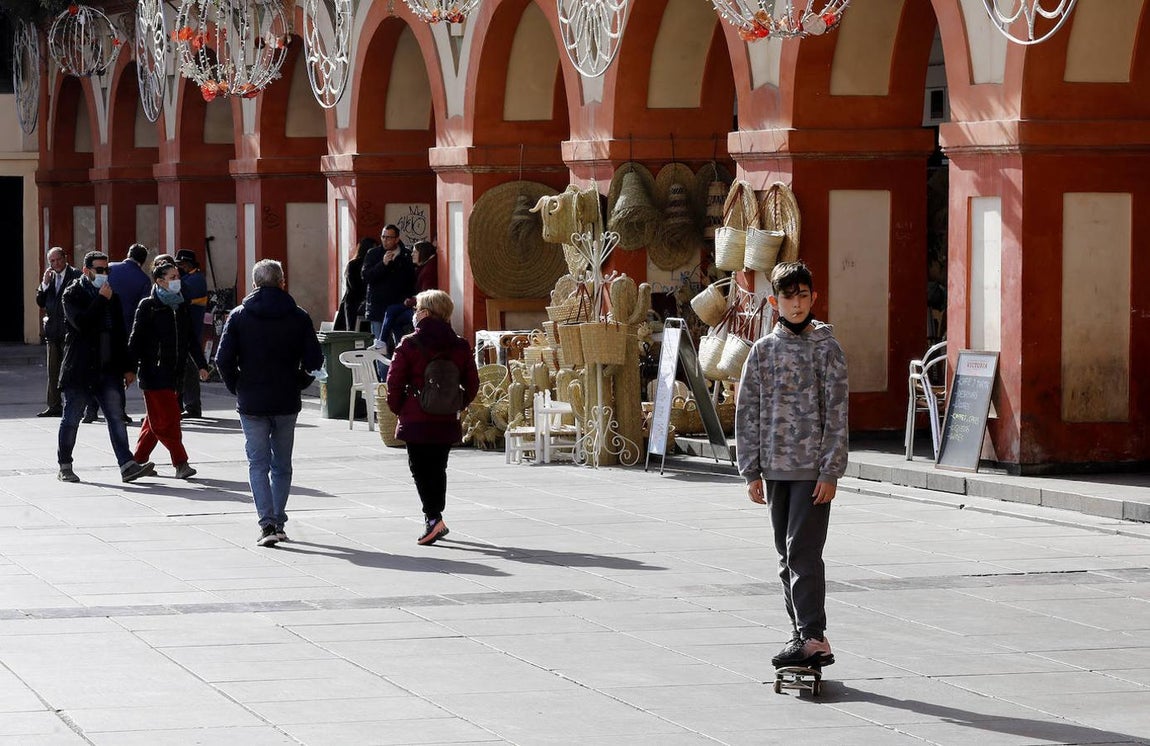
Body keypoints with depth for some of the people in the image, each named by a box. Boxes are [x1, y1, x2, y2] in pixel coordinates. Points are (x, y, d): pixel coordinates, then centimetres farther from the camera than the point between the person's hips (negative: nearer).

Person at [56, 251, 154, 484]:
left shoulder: (111, 296, 15)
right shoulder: (73, 295, -3)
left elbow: (120, 333, 18)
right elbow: (81, 323, -21)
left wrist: (127, 367, 14)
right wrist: (101, 300, -15)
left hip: (108, 369, 5)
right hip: (79, 369, -5)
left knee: (116, 417, -4)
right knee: (71, 419, 4)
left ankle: (127, 466, -11)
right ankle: (64, 467, 15)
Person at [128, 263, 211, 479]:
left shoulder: (181, 307, 13)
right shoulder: (148, 307, -5)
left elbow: (191, 339, 19)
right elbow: (136, 340, -7)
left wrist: (201, 364, 11)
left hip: (174, 374, 7)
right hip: (154, 373, -7)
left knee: (155, 420, 12)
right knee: (166, 419, -9)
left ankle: (138, 460, 23)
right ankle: (180, 463, -9)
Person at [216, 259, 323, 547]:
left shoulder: (239, 316, -3)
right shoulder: (298, 317, -2)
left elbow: (223, 359, -8)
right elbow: (314, 360, -5)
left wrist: (237, 388, 6)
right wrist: (297, 384, 10)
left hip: (251, 404, -1)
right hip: (287, 403, 1)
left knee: (258, 464, 2)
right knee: (282, 465, 14)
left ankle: (267, 524, -11)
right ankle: (278, 522, 16)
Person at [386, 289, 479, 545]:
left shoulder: (409, 345, -10)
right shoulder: (460, 347, 2)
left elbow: (394, 382, -9)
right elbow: (472, 385, 5)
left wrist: (398, 408, 5)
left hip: (416, 419, -4)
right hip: (446, 421, 4)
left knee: (420, 468, 0)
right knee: (438, 468, 17)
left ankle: (433, 517, -15)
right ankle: (435, 519, 26)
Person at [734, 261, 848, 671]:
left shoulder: (826, 348, -3)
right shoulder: (763, 350, 7)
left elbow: (836, 412, -5)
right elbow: (747, 413, 9)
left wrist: (830, 471, -11)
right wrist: (751, 471, 4)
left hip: (812, 468, -5)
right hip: (775, 468, 5)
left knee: (803, 551, -12)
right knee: (787, 555, 9)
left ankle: (814, 638, -14)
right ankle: (801, 633, 17)